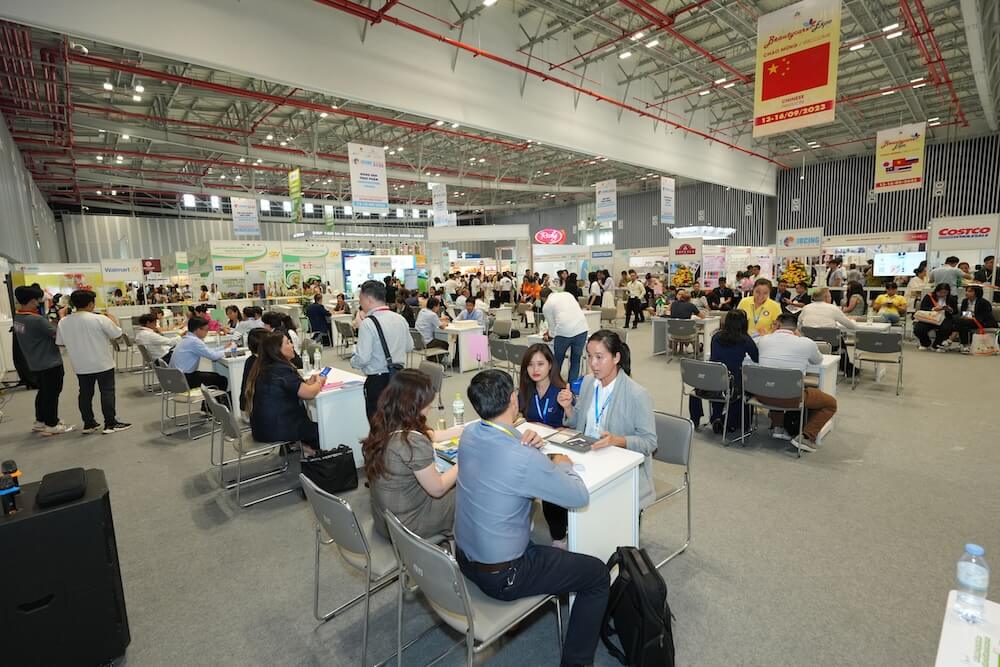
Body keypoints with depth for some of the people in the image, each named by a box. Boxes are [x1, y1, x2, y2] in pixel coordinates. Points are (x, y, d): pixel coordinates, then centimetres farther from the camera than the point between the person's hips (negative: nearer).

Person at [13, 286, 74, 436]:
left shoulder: (17, 317, 1)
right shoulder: (37, 320, -26)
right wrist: (62, 315, -9)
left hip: (36, 364, 9)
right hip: (50, 364, -9)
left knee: (43, 392, 22)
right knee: (52, 394, 4)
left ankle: (40, 421, 33)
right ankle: (52, 425, 13)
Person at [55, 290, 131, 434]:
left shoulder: (63, 322, -1)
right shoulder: (100, 319, -16)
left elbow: (60, 343, 7)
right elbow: (117, 335, -8)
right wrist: (114, 321, 8)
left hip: (80, 366, 5)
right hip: (103, 364, -5)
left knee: (85, 393, 13)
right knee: (107, 392, 2)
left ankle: (88, 424, 19)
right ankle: (110, 423, 4)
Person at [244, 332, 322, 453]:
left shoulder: (263, 368, 5)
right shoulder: (281, 370, -23)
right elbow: (309, 393, -22)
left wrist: (308, 383, -2)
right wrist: (319, 382, -3)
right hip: (278, 430, -8)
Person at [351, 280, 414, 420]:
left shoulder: (368, 323, -15)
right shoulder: (400, 318, 4)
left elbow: (362, 358, -16)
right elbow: (409, 347, 14)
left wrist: (353, 362, 3)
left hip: (377, 381, -6)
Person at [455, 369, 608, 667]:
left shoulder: (469, 434, -10)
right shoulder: (526, 460, -31)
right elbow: (580, 497, -16)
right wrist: (561, 465, 2)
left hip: (464, 557, 7)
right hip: (501, 576, -7)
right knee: (598, 574, 8)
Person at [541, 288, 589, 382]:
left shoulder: (546, 306, 11)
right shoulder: (567, 294, 25)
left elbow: (552, 326, 10)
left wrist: (549, 336, 31)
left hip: (564, 332, -4)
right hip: (582, 329, 4)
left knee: (557, 362, 16)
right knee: (575, 361, 15)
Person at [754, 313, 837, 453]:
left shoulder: (762, 340, 1)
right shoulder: (807, 343, -6)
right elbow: (819, 360, 17)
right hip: (791, 398, -3)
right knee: (831, 403, 20)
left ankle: (777, 426, 28)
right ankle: (805, 437, 7)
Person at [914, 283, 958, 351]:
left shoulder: (952, 299, 11)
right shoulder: (928, 297, 3)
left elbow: (956, 311, 9)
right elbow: (922, 309, -7)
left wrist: (950, 310, -14)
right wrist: (933, 309, -24)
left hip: (944, 320, 1)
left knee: (946, 328, -34)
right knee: (918, 330, -26)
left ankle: (936, 345, -6)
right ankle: (926, 344, 9)